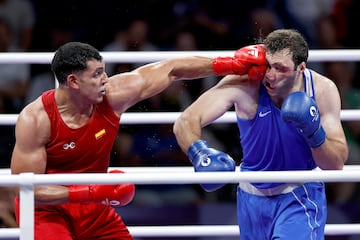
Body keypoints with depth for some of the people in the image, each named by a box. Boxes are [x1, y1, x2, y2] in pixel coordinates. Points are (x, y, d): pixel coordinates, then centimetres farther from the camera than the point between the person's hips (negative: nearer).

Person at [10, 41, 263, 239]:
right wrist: (91, 193, -33)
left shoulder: (113, 96, -15)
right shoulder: (35, 119, -26)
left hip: (93, 208, 6)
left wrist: (231, 65, -7)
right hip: (46, 210, -5)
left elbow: (170, 70, -5)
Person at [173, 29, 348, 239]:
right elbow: (185, 122, -28)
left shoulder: (322, 90, -17)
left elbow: (336, 165, -13)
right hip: (254, 196, 2)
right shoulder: (244, 83, -22)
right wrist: (199, 154, -49)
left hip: (301, 198, -2)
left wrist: (314, 133, -33)